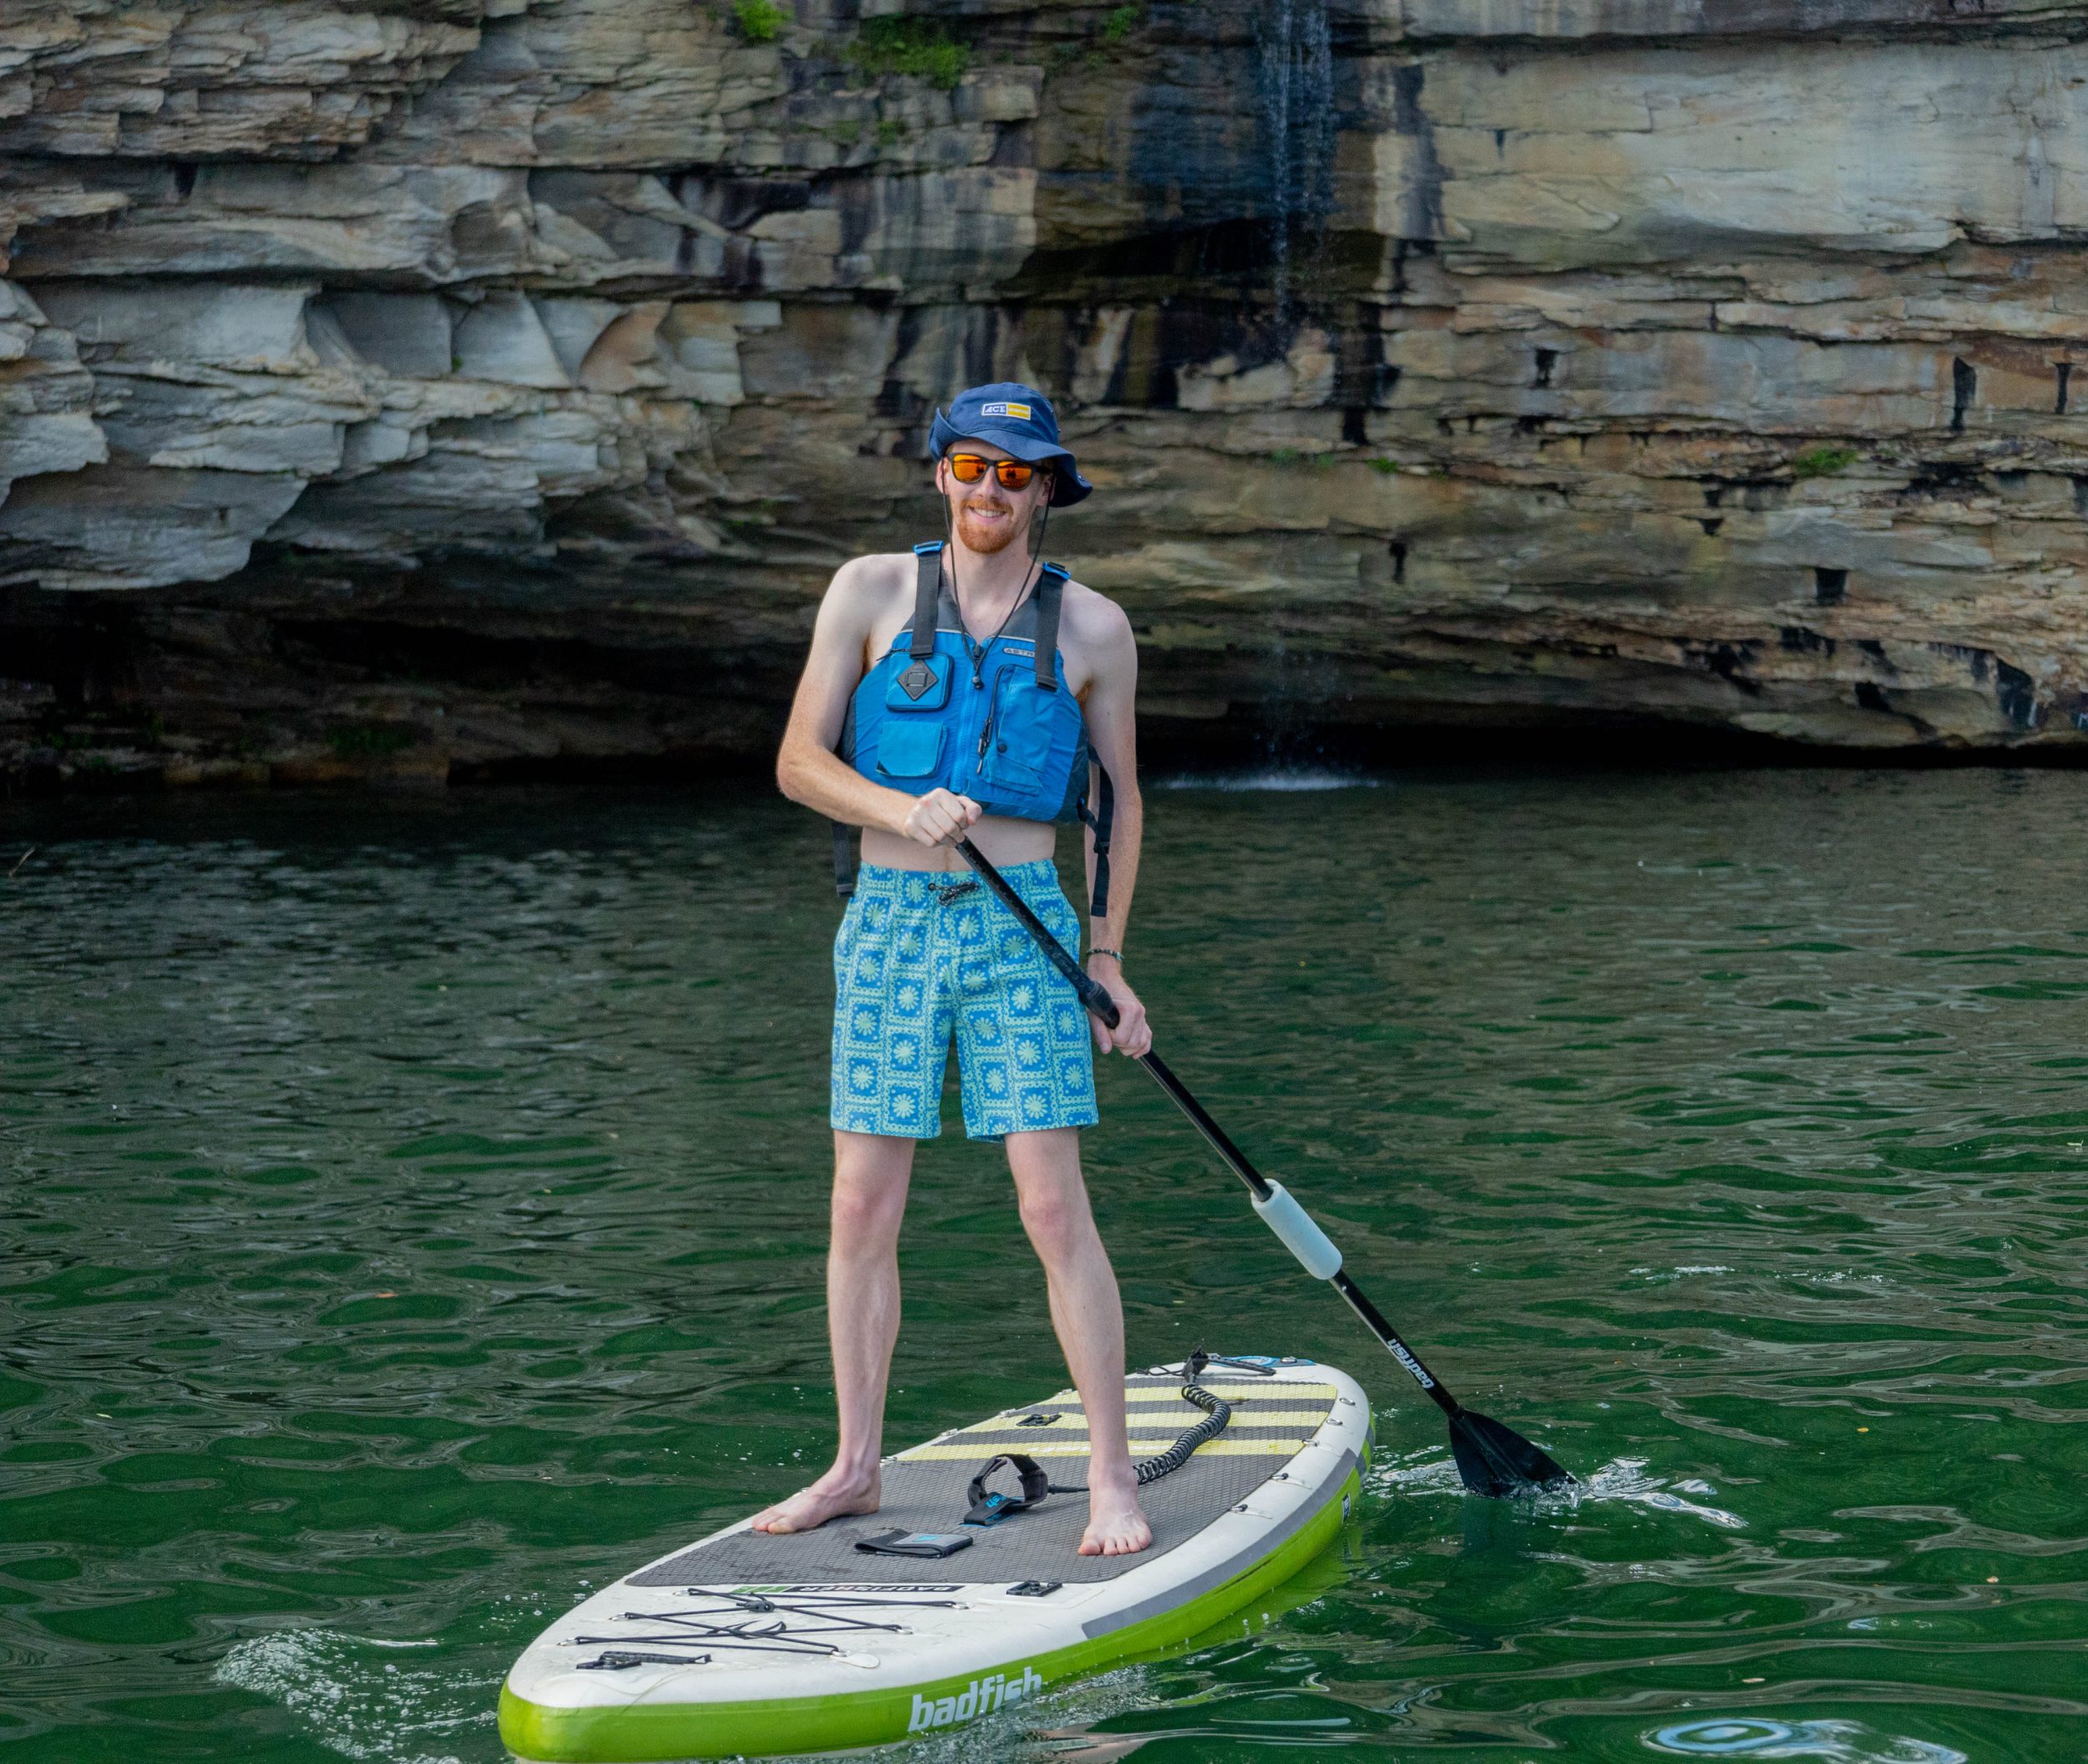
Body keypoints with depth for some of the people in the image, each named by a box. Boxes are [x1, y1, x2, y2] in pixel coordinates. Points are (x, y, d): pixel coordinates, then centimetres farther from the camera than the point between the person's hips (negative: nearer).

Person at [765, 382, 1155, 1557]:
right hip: (888, 921, 1)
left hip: (1021, 928, -1)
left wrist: (1108, 960, 7)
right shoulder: (872, 592, 2)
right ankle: (857, 1469, 17)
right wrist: (904, 811, -18)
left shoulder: (1091, 627, 2)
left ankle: (1115, 1479, 0)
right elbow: (799, 762, 0)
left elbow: (1120, 796, 12)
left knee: (1055, 1205, -7)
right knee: (864, 1211, 4)